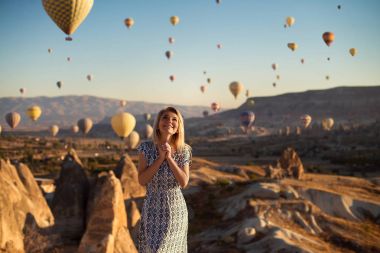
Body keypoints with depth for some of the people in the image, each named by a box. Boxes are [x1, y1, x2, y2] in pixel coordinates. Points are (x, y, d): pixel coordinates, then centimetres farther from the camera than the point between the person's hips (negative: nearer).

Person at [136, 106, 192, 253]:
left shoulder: (184, 150, -4)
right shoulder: (146, 147, -7)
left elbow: (184, 182, -11)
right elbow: (142, 180, -12)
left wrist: (169, 157, -17)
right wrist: (160, 158, -18)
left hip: (176, 210, 1)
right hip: (153, 210, -1)